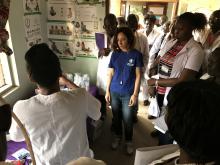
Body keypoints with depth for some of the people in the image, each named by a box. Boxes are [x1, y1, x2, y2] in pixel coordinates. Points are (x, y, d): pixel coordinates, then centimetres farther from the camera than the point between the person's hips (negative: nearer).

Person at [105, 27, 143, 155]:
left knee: (128, 120, 8)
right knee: (116, 117, 18)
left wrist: (135, 94, -11)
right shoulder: (115, 54, 2)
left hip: (128, 93, -3)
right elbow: (110, 74, 6)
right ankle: (118, 137, 40)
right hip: (114, 92, 3)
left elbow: (138, 76, -6)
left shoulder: (136, 54, -7)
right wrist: (107, 91, 4)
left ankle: (129, 141, 31)